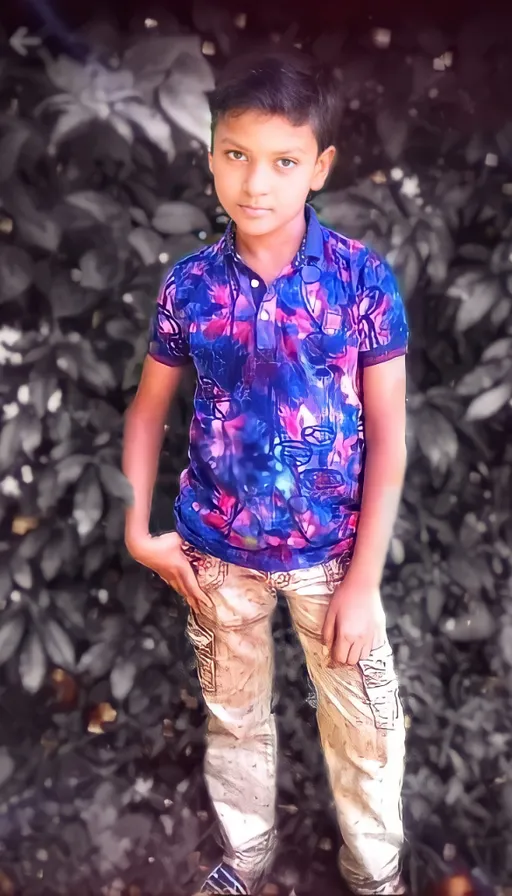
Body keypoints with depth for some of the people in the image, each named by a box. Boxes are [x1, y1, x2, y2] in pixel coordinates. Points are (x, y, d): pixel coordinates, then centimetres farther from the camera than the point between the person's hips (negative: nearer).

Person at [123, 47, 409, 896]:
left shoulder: (362, 277, -14)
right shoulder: (189, 283, -8)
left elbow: (387, 435, -11)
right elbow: (149, 408, 6)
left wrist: (363, 580, -12)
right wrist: (139, 528, -2)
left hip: (330, 549, -2)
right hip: (217, 548, 2)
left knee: (364, 725, 12)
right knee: (233, 714, 20)